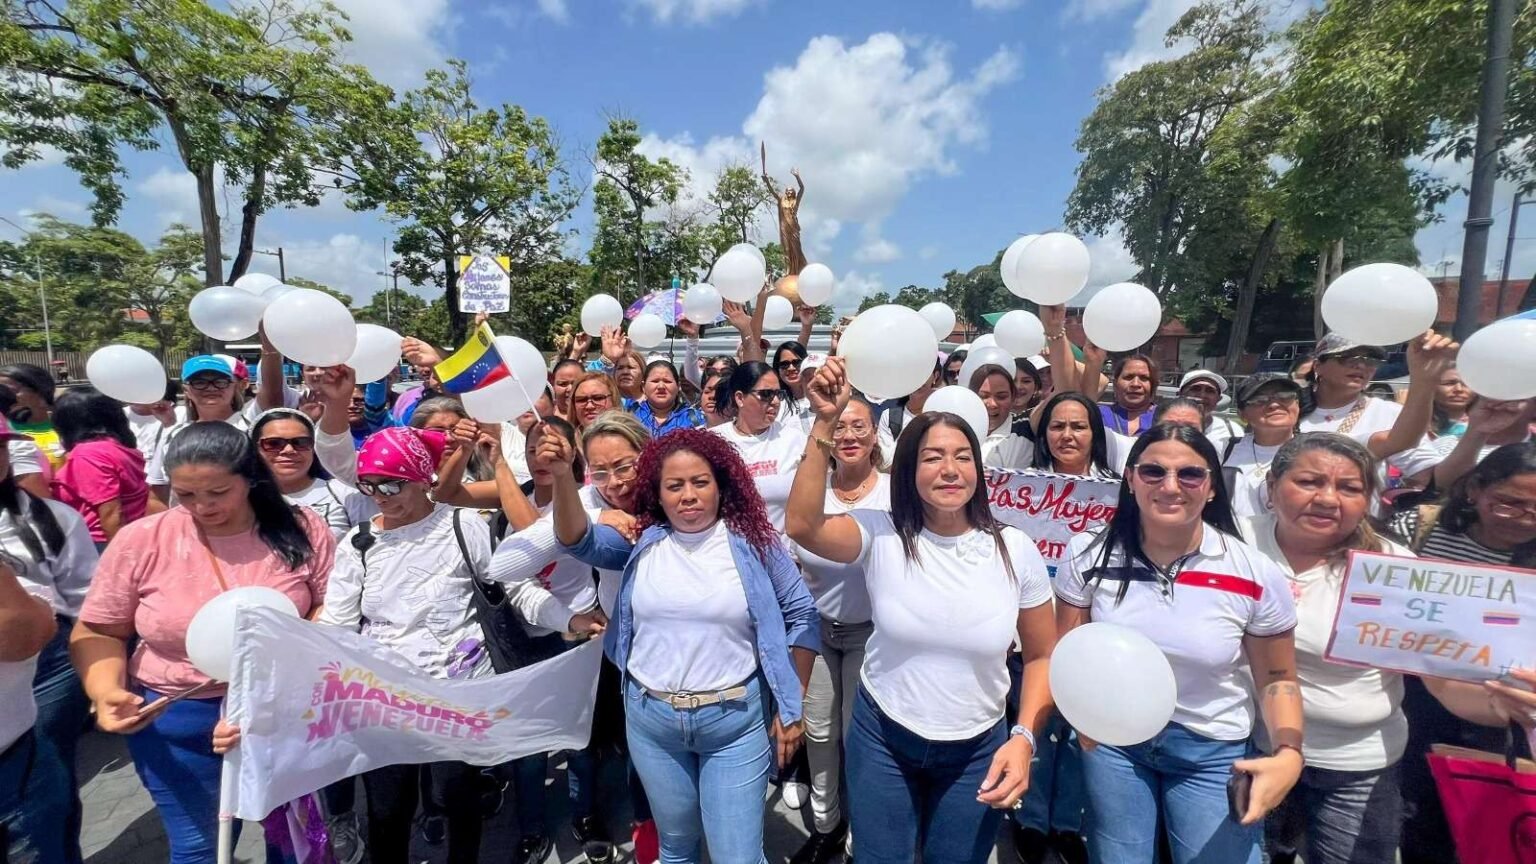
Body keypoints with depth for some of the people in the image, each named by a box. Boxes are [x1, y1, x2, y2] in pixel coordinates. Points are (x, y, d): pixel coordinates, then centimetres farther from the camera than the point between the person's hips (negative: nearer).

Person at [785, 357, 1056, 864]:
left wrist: (1024, 738, -12)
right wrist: (824, 422, -36)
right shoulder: (882, 536, -15)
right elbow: (802, 526, -33)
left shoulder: (1015, 551, -10)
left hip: (977, 749, 1)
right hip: (882, 737, 0)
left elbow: (1042, 655, 0)